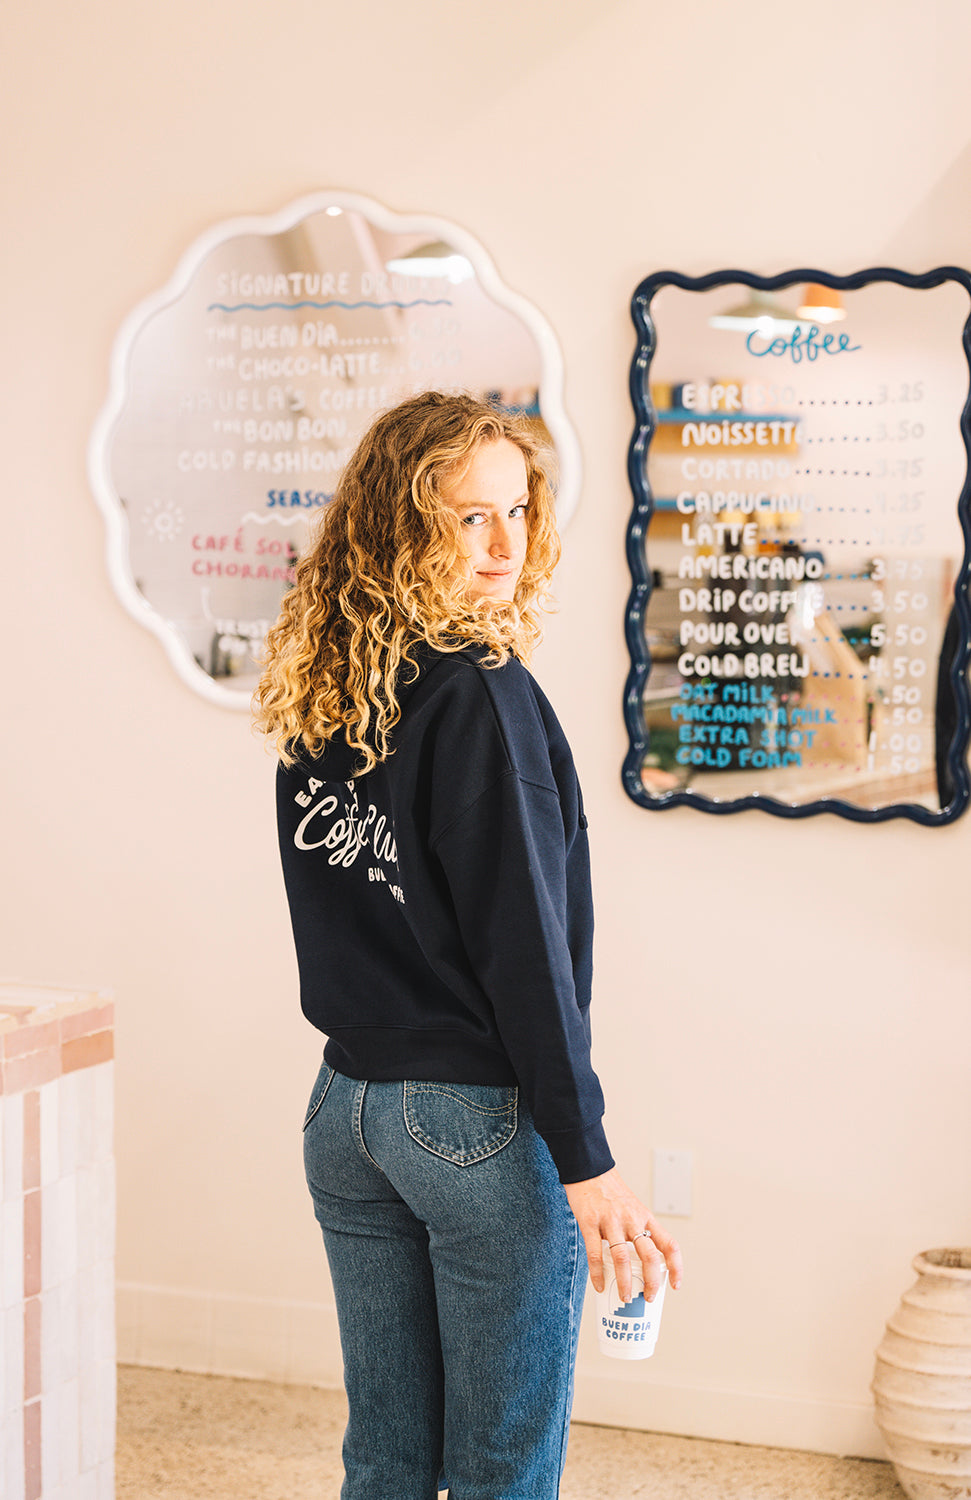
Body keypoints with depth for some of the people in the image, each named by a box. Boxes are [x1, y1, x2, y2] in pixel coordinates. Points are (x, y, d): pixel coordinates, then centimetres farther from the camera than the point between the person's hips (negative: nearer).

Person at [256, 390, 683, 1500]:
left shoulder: (320, 693, 6)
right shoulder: (480, 693, -17)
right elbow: (524, 941, -18)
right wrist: (587, 1161, -14)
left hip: (347, 1104, 7)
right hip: (481, 1118, -7)